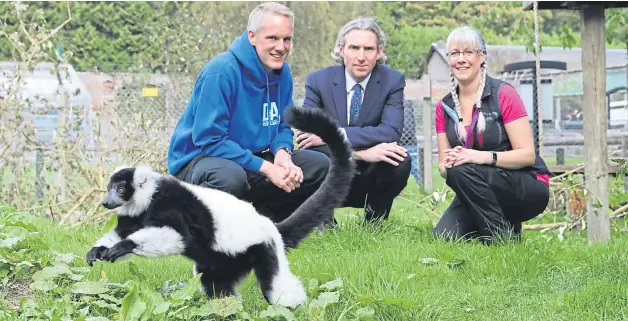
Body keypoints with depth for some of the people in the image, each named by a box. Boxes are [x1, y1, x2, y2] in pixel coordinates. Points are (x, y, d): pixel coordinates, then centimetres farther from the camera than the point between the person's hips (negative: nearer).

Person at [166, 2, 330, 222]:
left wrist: (282, 152, -14)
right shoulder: (221, 71, -20)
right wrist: (266, 168, -25)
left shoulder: (282, 72, 2)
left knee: (320, 166, -3)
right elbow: (209, 139, -23)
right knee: (230, 177, -40)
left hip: (253, 159, 7)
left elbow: (283, 127, 12)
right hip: (200, 159, -7)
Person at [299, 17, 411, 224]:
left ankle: (374, 222, -3)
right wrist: (361, 153, -31)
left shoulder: (393, 81, -6)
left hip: (370, 182, 1)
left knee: (400, 161, -29)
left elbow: (392, 131, -21)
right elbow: (305, 137, -18)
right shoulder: (318, 81, -7)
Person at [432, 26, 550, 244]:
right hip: (476, 194, 5)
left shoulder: (503, 94, -11)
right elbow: (443, 166, 5)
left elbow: (527, 155, -15)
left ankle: (505, 238, -15)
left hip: (528, 189, -5)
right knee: (444, 236, -21)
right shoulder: (444, 107, 5)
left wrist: (483, 156, -30)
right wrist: (447, 165, -21)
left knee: (462, 171, -31)